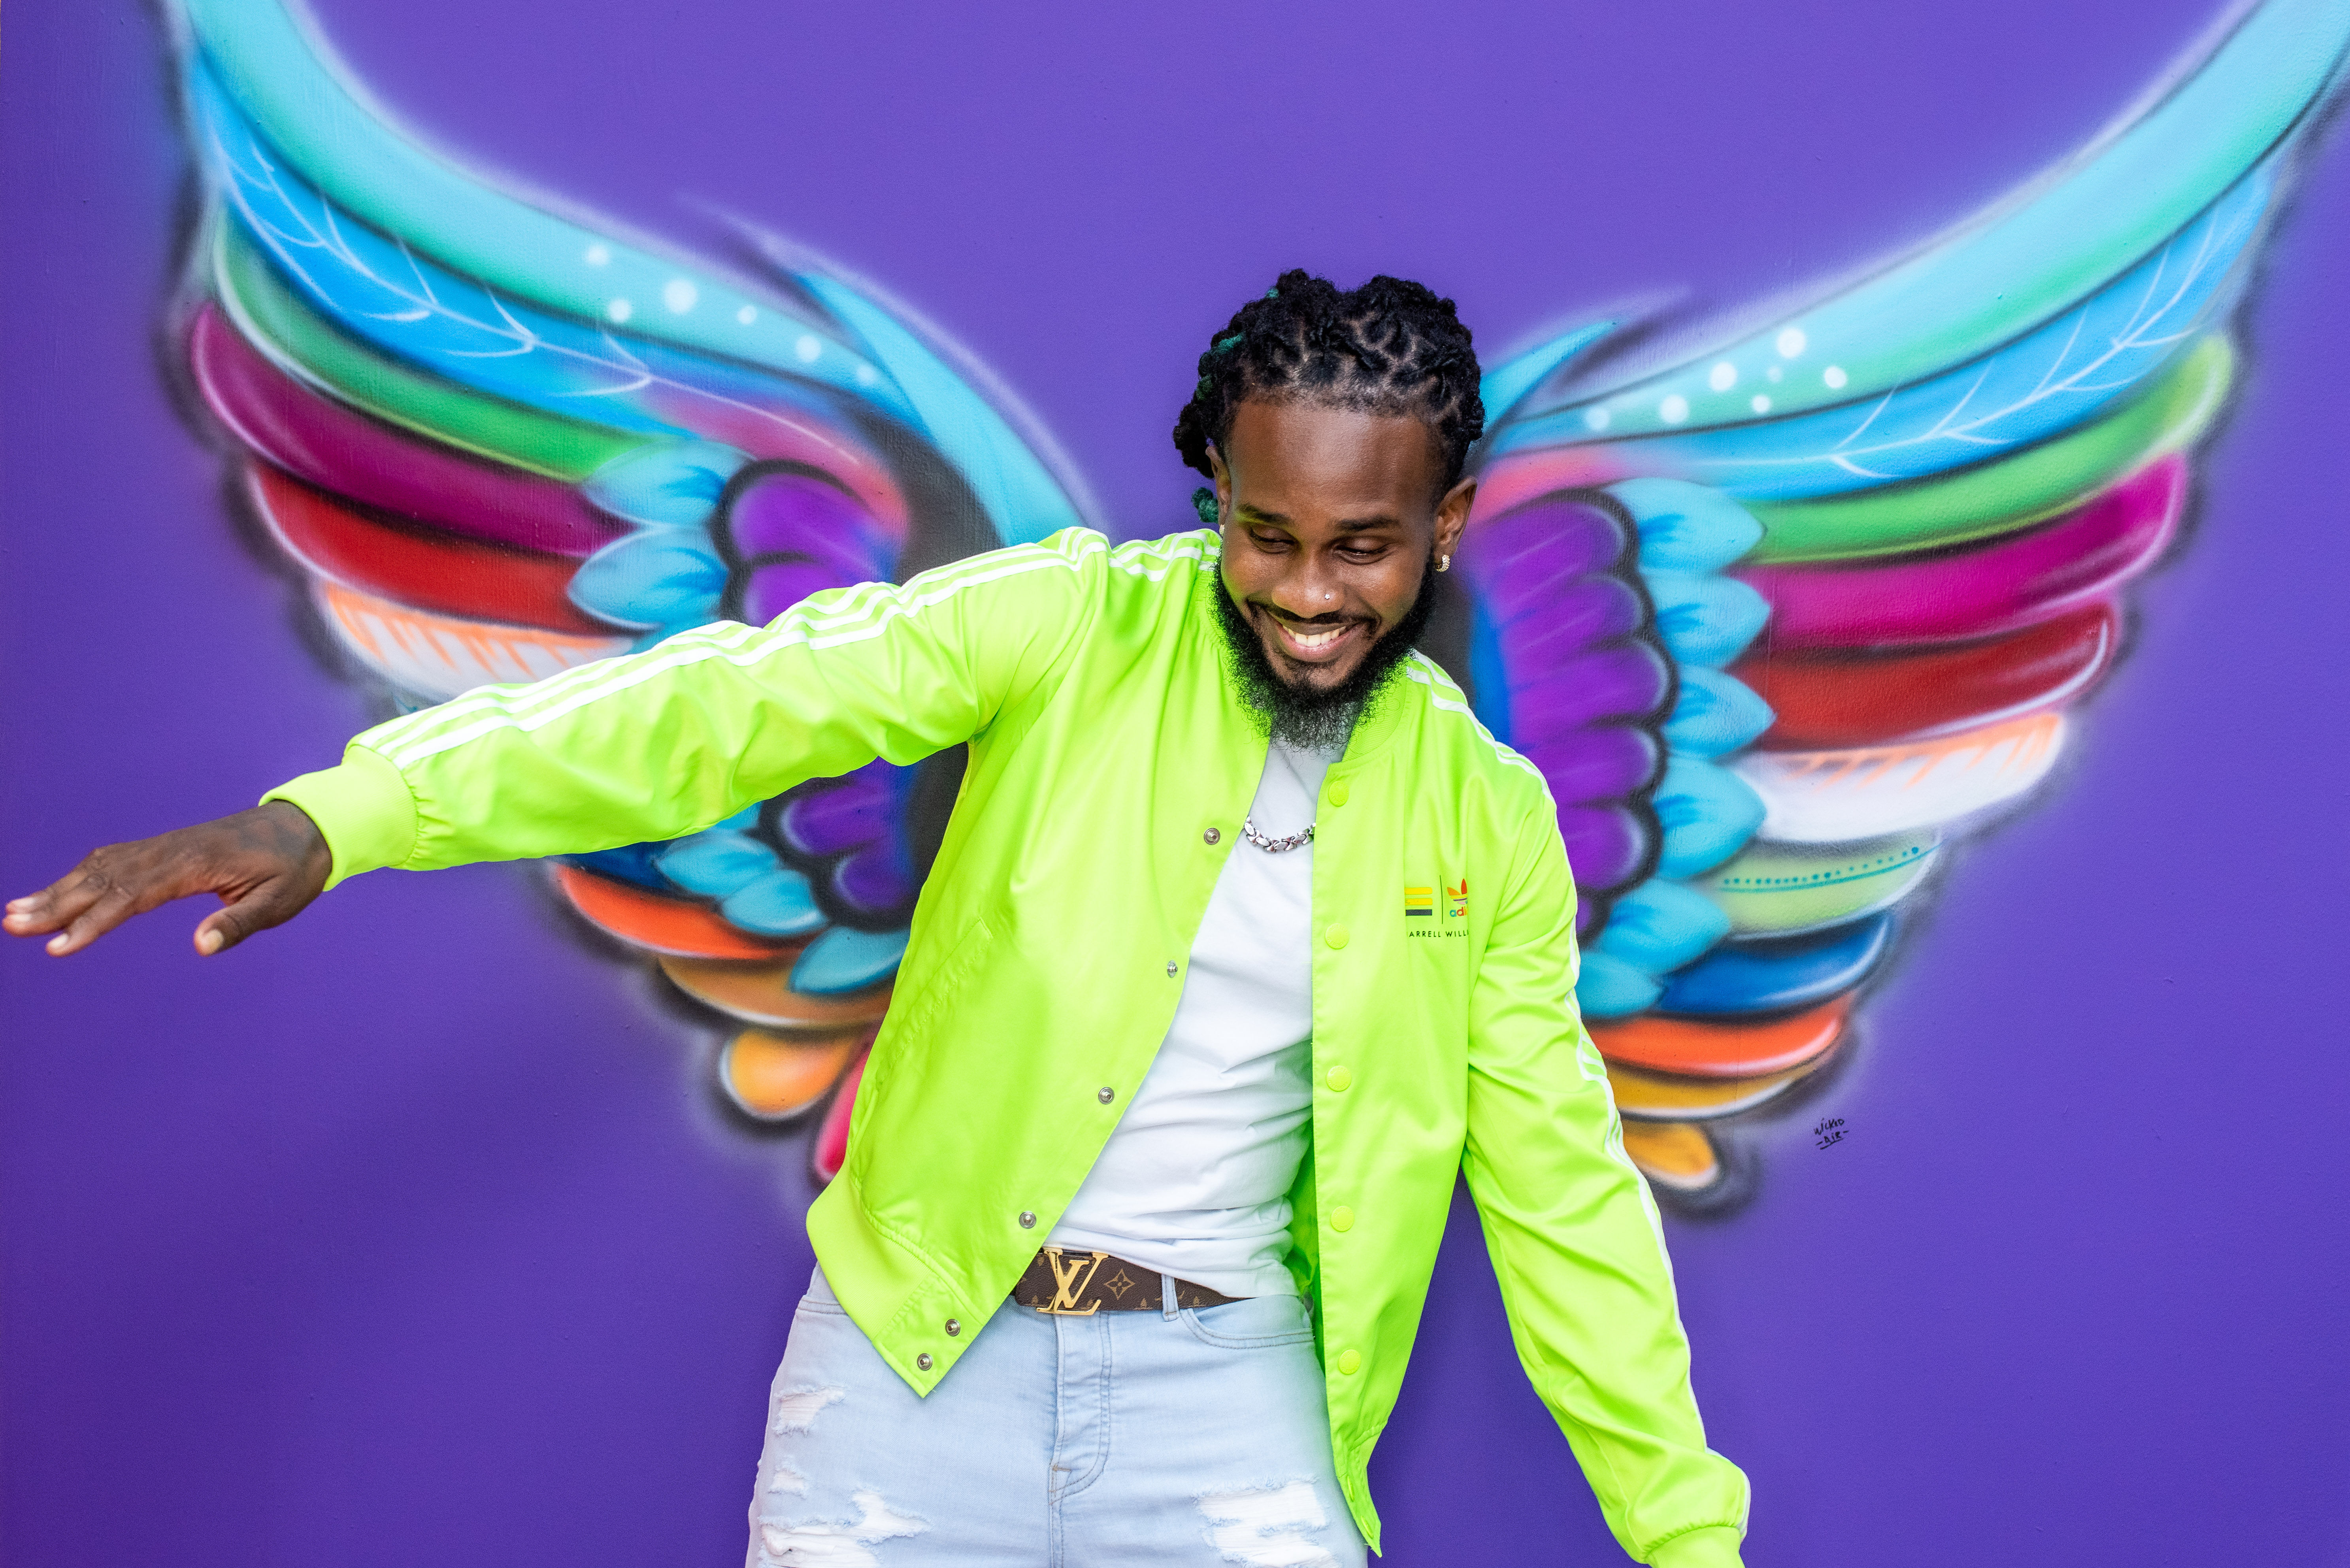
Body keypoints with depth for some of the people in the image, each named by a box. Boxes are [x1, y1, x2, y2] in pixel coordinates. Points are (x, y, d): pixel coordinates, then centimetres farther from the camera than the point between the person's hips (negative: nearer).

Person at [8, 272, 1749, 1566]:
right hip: (922, 1351, -1)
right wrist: (336, 814, -34)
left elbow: (1566, 1194, 7)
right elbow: (744, 697, -22)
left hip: (1221, 1385, 2)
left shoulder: (1488, 820, 0)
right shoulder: (1078, 626, -8)